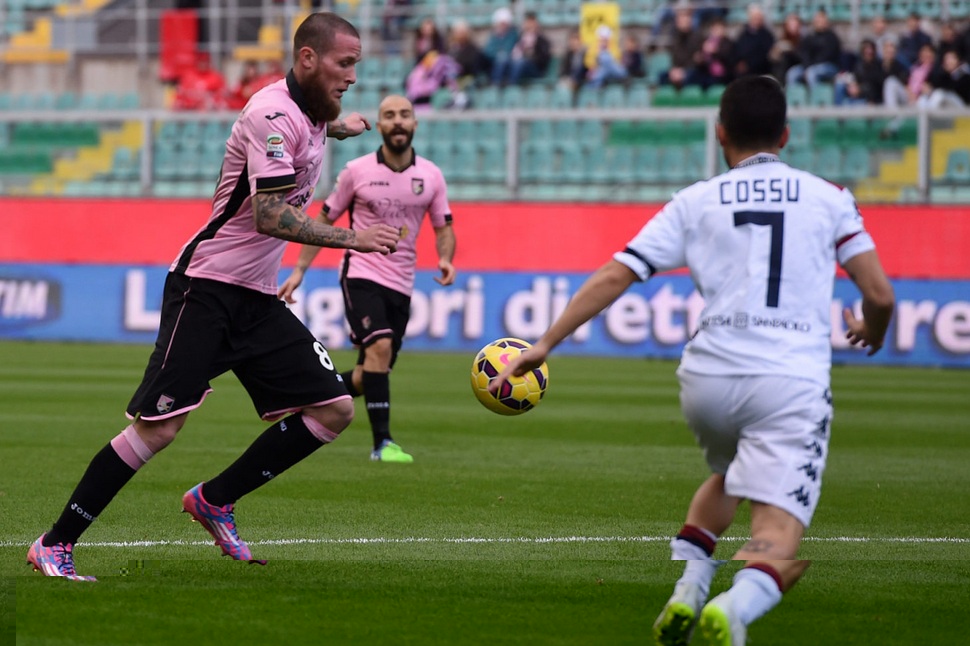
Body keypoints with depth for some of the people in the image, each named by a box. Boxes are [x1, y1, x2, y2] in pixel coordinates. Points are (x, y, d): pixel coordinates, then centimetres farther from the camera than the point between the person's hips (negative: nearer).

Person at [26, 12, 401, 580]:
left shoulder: (308, 113, 10)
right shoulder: (272, 114, -18)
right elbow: (269, 215, -26)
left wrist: (338, 127, 48)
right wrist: (351, 239, -27)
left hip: (258, 299, 9)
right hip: (206, 288, -9)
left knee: (334, 409, -1)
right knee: (158, 427, -15)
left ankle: (214, 502, 11)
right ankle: (56, 545, -5)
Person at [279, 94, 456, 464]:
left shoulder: (430, 176, 3)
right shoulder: (356, 171, -3)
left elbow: (443, 227, 9)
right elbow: (324, 221, 6)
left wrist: (446, 259, -13)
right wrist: (299, 270, 1)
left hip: (401, 285, 4)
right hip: (361, 276, -4)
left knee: (369, 378, 6)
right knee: (380, 347, -26)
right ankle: (382, 444, -26)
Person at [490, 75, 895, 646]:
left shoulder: (696, 202, 12)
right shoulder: (829, 198, 10)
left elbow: (613, 277, 7)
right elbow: (880, 295, 6)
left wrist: (545, 343, 11)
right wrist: (870, 334, 28)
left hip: (706, 379, 3)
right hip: (792, 383, -3)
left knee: (726, 477, 34)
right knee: (776, 544, -9)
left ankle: (688, 586, 15)